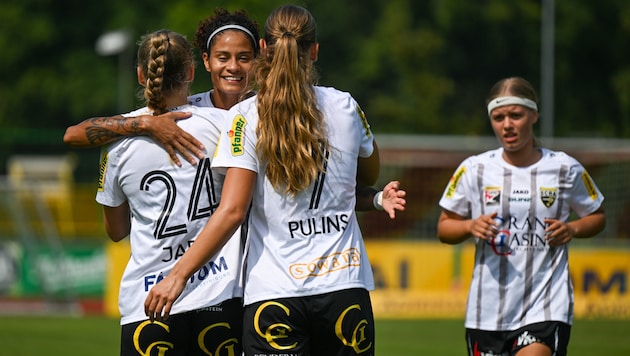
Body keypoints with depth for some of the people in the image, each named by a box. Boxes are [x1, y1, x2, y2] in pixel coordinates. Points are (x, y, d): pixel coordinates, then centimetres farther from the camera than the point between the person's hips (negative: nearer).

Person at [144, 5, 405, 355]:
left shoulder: (246, 117, -5)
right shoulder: (345, 107, 5)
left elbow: (232, 212, -11)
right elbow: (370, 175, 24)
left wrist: (178, 275, -8)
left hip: (274, 292, -3)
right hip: (345, 287, 3)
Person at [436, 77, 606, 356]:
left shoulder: (566, 169, 1)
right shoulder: (473, 170, 2)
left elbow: (597, 216, 16)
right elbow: (444, 228, 10)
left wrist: (572, 229, -6)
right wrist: (471, 226, -12)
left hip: (546, 309, -2)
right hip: (488, 309, 2)